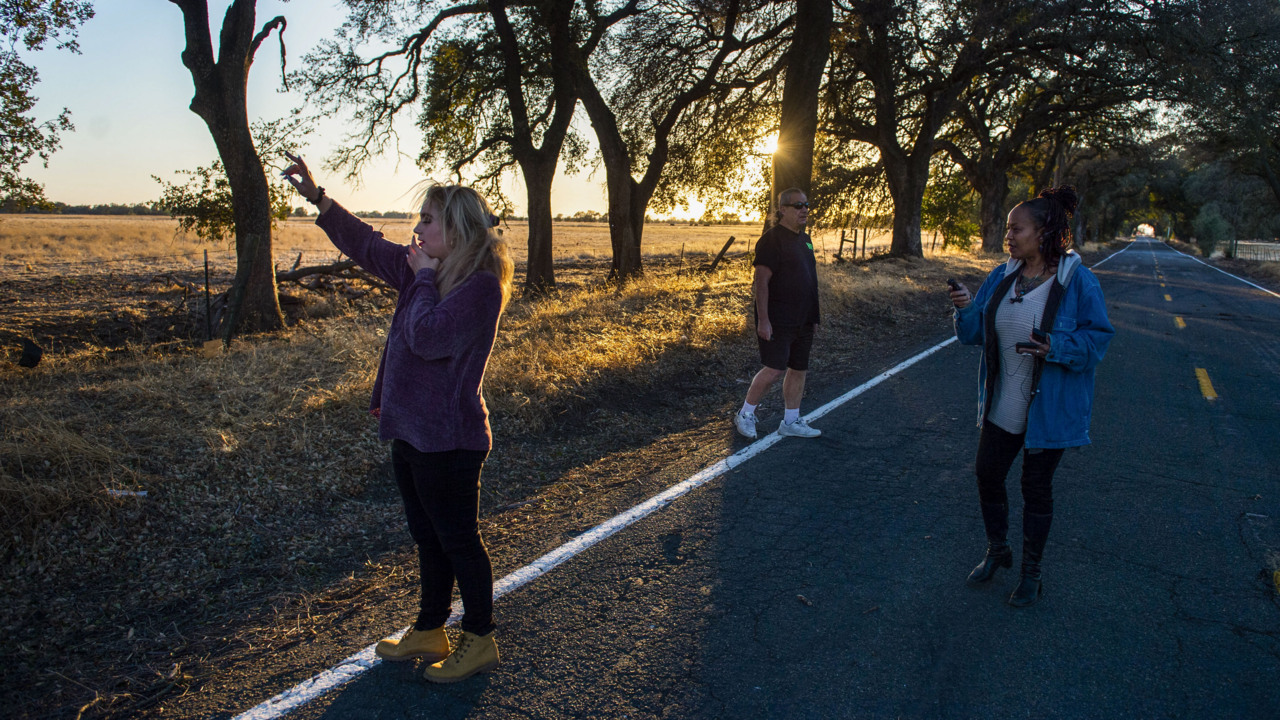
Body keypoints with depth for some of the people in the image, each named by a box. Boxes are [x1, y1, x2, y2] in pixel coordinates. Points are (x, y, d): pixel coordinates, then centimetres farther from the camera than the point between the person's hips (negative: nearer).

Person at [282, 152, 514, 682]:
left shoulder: (481, 286, -18)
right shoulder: (426, 270, 9)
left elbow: (426, 337, -29)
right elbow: (367, 245, 17)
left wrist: (424, 280, -16)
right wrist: (317, 197, 11)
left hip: (449, 440, -9)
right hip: (411, 433, 9)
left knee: (459, 541, 4)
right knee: (429, 539, 20)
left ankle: (480, 641, 21)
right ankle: (429, 632, 35)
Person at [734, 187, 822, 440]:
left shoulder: (805, 239, 15)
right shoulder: (772, 239, -13)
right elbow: (761, 282, -18)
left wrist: (813, 316, 20)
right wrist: (763, 321, -23)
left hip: (802, 321, 9)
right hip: (777, 321, -9)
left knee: (798, 369, 10)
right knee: (775, 370, -12)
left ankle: (791, 422, 21)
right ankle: (745, 415, 6)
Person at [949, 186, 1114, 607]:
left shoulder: (1077, 282, -14)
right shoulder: (1001, 279, 2)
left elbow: (1098, 338, -11)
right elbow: (976, 334, 5)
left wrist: (1055, 347, -28)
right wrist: (966, 309, -15)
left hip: (1048, 410, -5)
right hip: (1001, 407, 5)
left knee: (1037, 488, 9)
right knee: (987, 476, 12)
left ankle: (1031, 571, 28)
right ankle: (997, 551, 37)